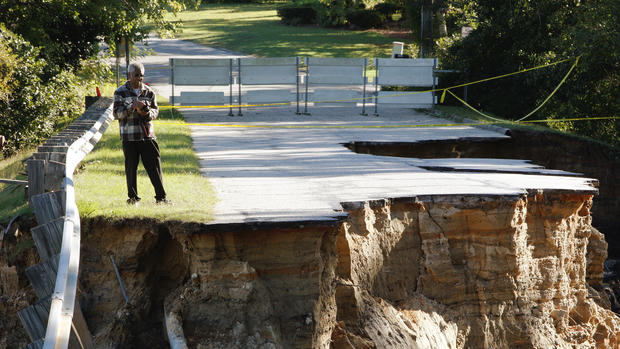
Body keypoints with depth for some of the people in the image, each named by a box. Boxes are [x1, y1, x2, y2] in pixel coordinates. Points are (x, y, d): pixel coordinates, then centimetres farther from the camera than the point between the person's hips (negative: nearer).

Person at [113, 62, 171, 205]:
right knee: (131, 168, 2)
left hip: (148, 135, 2)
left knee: (155, 166, 0)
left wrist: (148, 112, -11)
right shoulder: (120, 92, 1)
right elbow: (117, 113, -6)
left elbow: (156, 110, 12)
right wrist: (133, 106, -20)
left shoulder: (149, 92, 10)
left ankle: (161, 196, 8)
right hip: (129, 137, -2)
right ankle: (132, 198, 13)